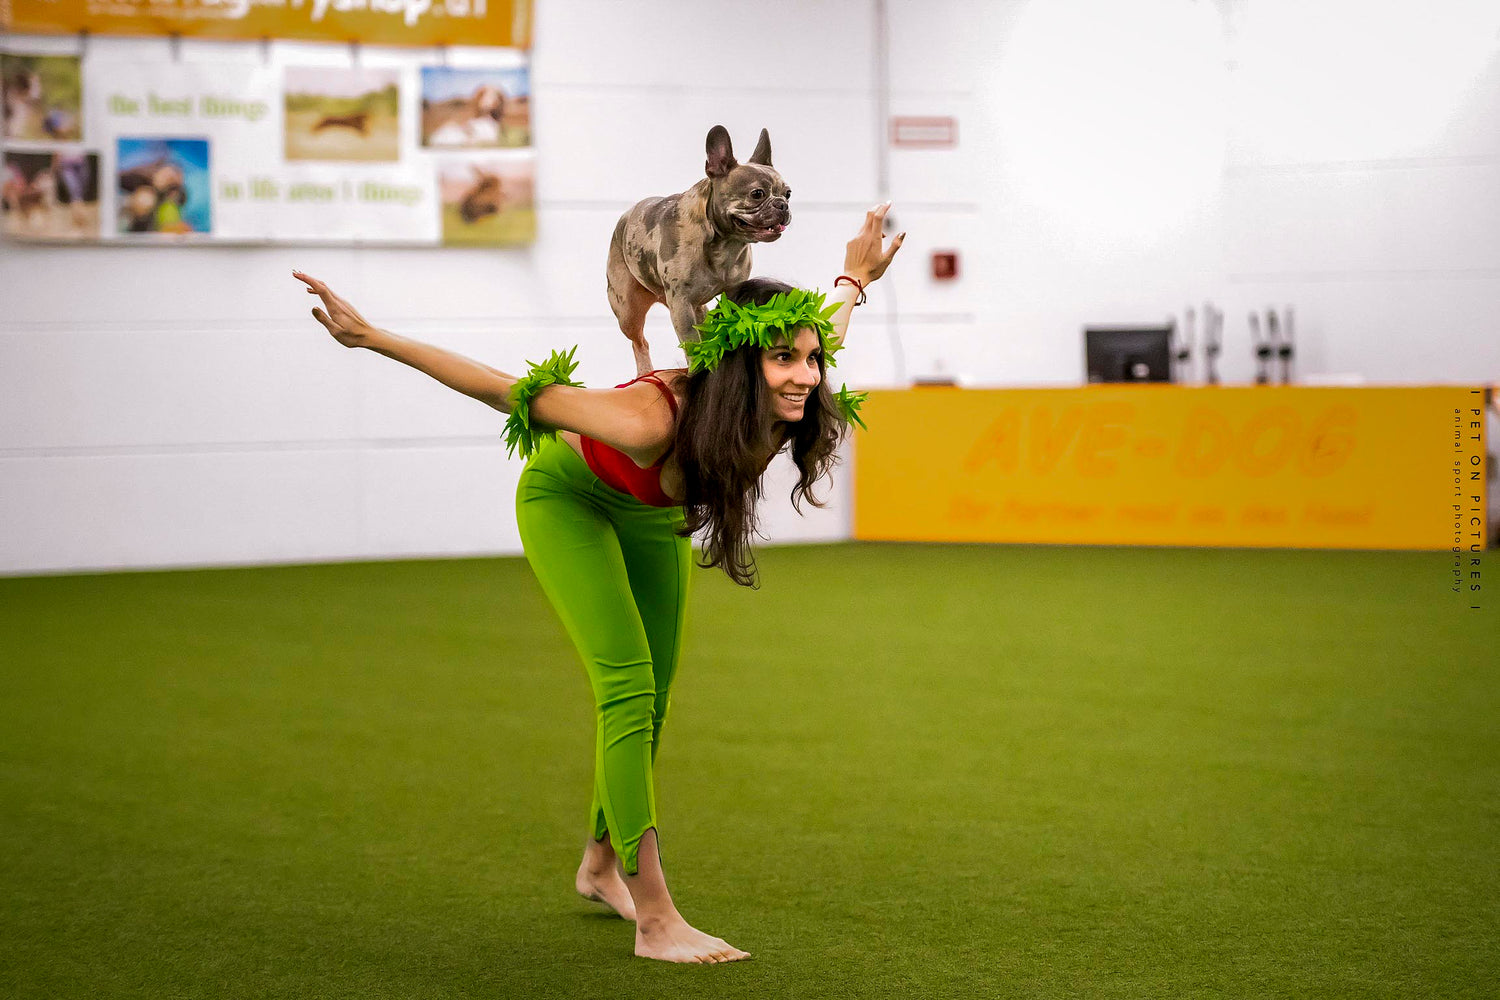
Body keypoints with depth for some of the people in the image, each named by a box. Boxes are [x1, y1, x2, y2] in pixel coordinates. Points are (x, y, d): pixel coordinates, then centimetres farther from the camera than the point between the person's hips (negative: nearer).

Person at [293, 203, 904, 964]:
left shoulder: (788, 407, -29)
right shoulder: (653, 422, -46)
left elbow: (819, 334, -6)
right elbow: (509, 391, -40)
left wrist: (855, 280, 14)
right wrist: (373, 339, -40)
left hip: (650, 515, 7)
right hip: (567, 498, -7)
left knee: (650, 701, 16)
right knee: (628, 684, -19)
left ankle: (601, 864, 40)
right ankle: (655, 921, -18)